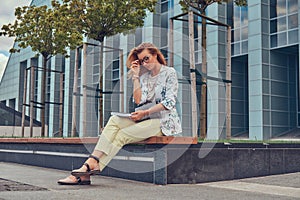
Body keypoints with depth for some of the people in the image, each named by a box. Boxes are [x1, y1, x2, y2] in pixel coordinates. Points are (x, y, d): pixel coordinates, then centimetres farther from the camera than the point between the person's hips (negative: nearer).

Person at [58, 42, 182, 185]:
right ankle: (92, 162, -34)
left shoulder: (169, 73, 2)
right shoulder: (144, 77, 19)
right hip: (147, 120, 6)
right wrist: (135, 77, 4)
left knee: (123, 134, -24)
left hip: (164, 121, -6)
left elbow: (169, 102, -10)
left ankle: (88, 170, -27)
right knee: (114, 121, -21)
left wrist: (145, 112, -18)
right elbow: (139, 101, 5)